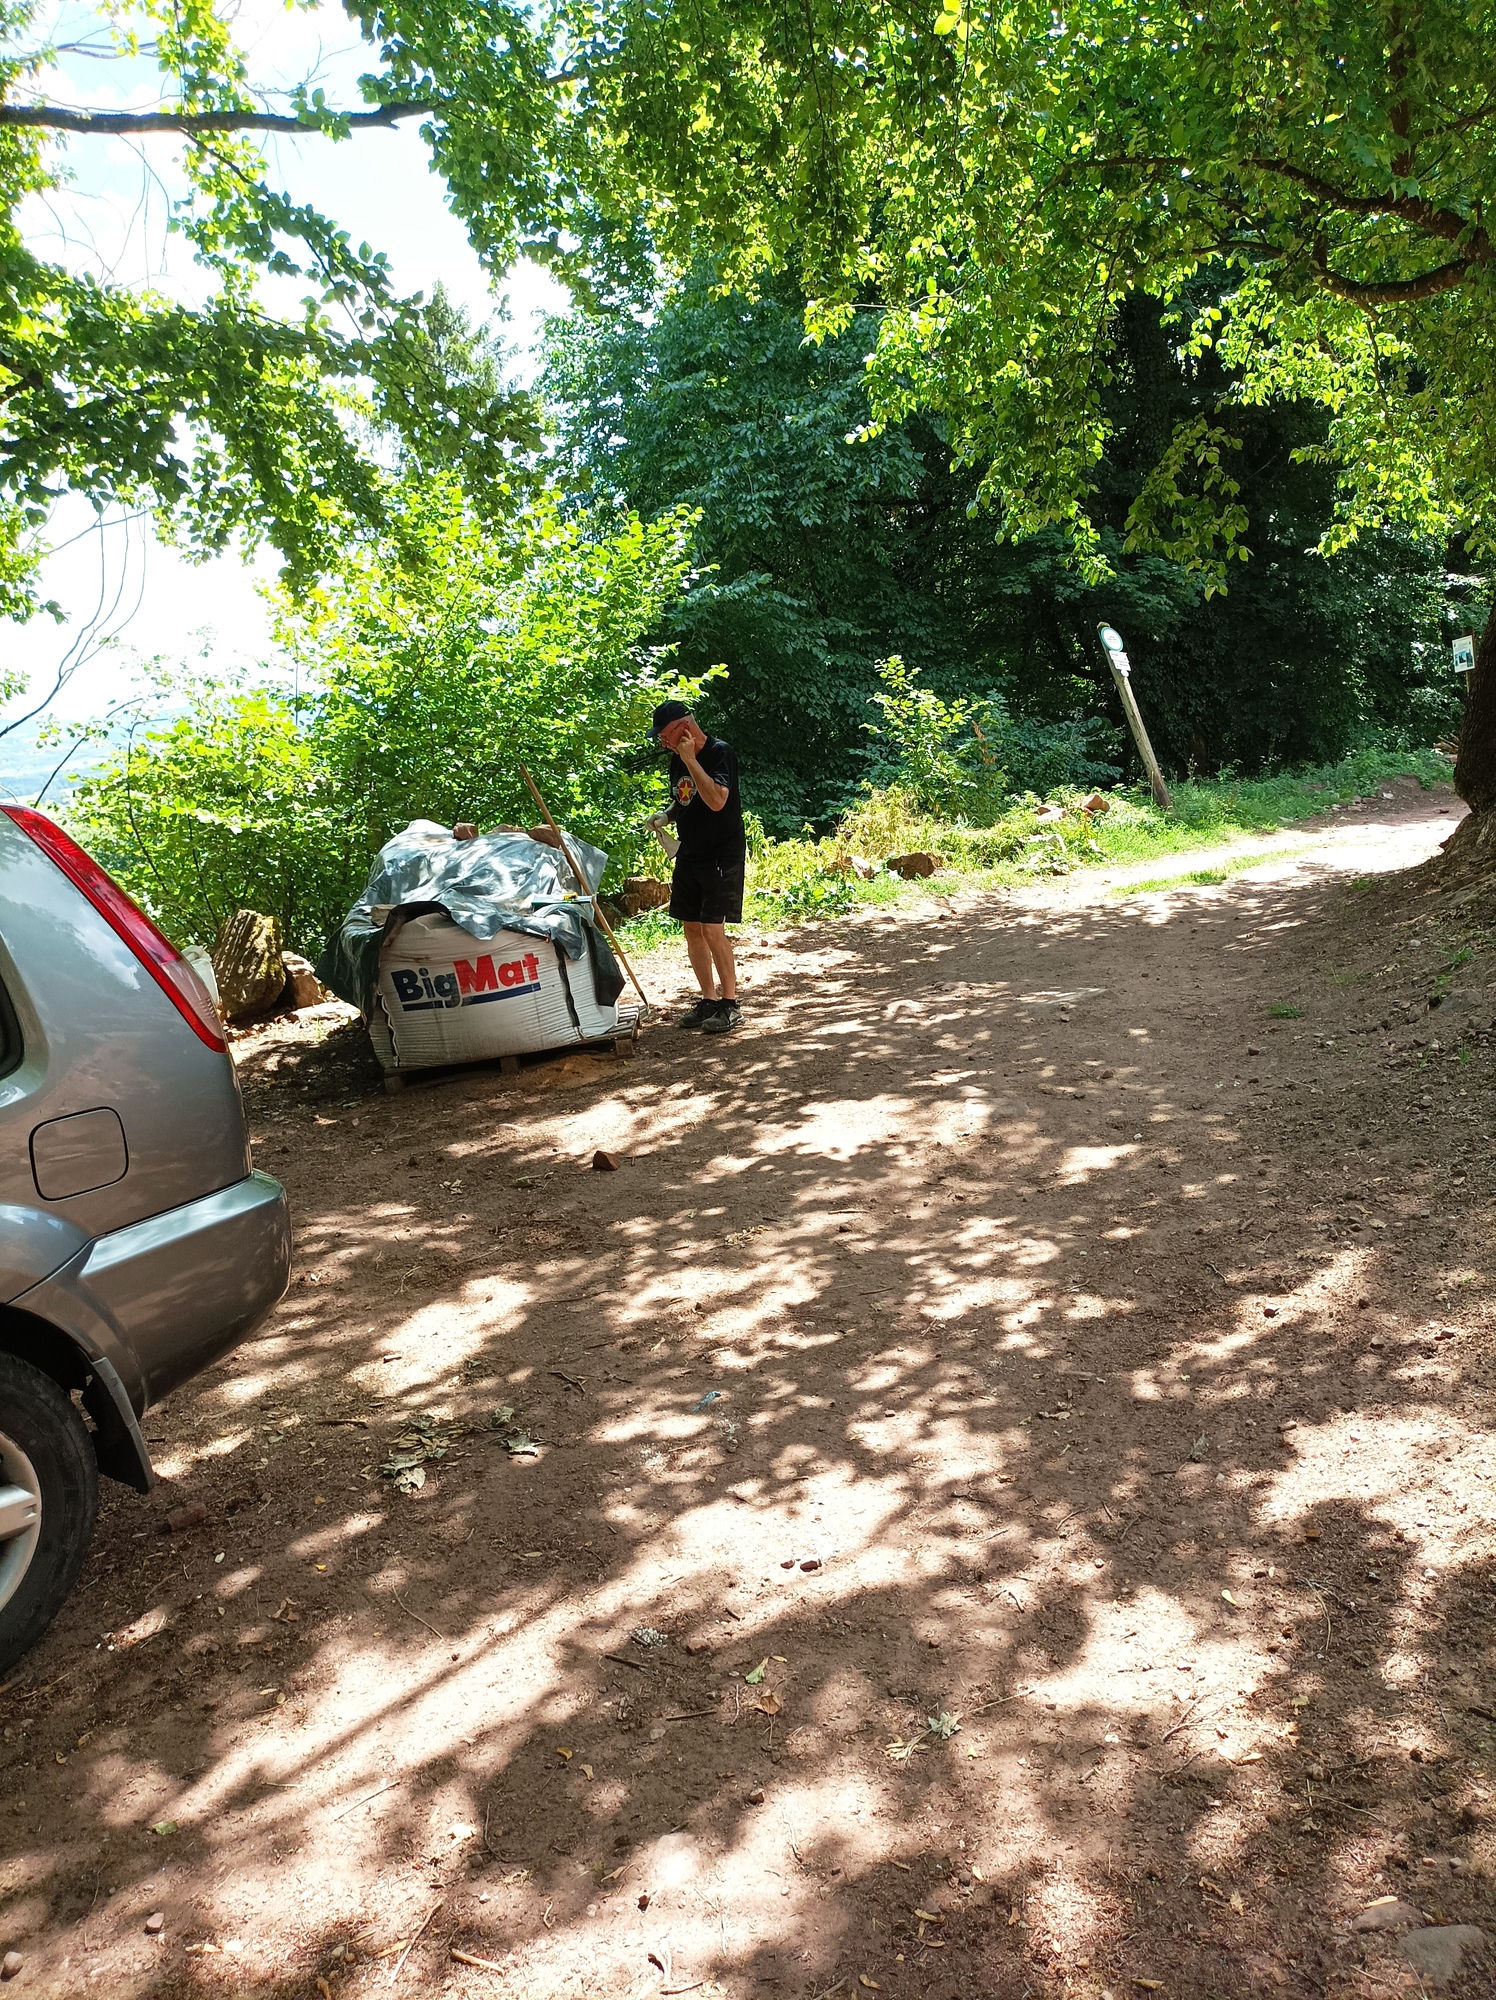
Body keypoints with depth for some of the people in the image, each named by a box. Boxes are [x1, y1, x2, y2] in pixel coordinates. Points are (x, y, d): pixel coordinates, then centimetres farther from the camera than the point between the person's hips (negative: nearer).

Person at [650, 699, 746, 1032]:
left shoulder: (720, 752, -15)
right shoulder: (677, 759, 8)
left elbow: (716, 800, -29)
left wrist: (691, 761, -26)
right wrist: (664, 815, 4)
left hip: (722, 855, -8)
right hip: (690, 854, 8)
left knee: (712, 928, -13)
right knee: (692, 928, 7)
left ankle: (730, 1004, -2)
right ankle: (709, 1001, 17)